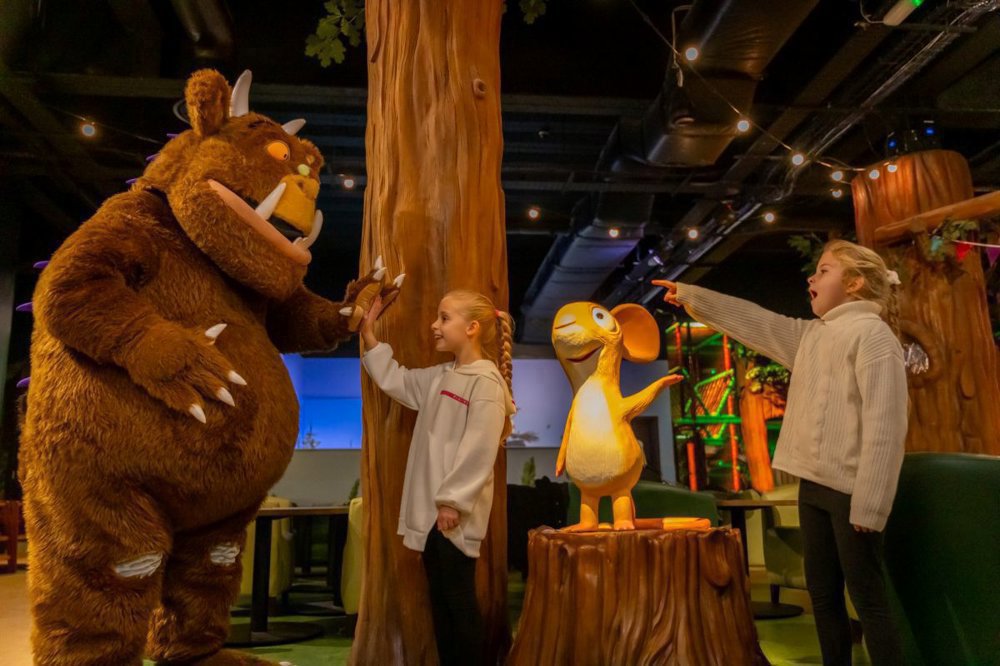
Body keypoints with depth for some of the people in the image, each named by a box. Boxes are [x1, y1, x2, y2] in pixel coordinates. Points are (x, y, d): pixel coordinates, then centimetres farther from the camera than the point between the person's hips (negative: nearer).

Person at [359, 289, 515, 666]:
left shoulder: (486, 382, -15)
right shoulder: (441, 377, 11)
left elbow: (479, 451, -20)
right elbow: (396, 381, 23)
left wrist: (454, 500, -19)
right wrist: (369, 337, 18)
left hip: (455, 509, -9)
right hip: (431, 507, 9)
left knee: (460, 599, 2)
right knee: (439, 597, 16)